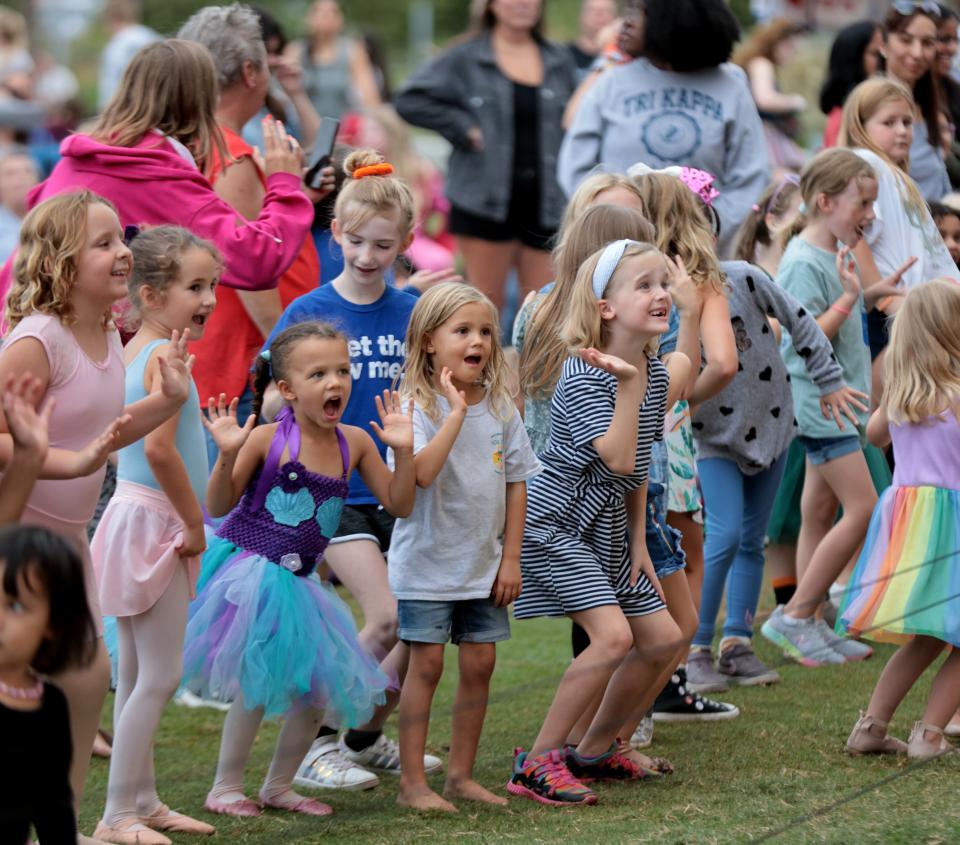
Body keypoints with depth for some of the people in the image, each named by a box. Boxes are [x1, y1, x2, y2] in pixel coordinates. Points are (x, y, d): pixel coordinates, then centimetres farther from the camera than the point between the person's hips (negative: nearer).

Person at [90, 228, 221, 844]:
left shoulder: (131, 351, 12)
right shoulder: (166, 355, -17)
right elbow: (159, 447, -27)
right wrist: (195, 522, -16)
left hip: (139, 520, 10)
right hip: (154, 524, -10)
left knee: (138, 674, 14)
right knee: (160, 677, -6)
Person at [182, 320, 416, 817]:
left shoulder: (354, 443, 0)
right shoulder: (268, 440, -14)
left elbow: (398, 505, 5)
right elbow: (219, 506, -9)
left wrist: (403, 451, -8)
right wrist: (228, 455, -25)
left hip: (295, 581, 6)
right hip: (246, 572, -6)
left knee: (319, 685, 7)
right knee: (257, 682, -8)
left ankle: (279, 785, 24)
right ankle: (226, 787, 8)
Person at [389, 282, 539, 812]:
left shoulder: (500, 407, 3)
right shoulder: (418, 406, -12)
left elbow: (516, 484, 8)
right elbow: (422, 472, -29)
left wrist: (510, 558, 3)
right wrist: (456, 411, -27)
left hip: (483, 564, 5)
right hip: (427, 562, -5)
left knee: (480, 663, 7)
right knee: (427, 663, -4)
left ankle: (461, 775, 18)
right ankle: (412, 782, 2)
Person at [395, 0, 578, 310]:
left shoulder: (559, 61, 12)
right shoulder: (465, 59, 3)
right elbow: (410, 100, -1)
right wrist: (462, 128, -8)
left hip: (546, 203, 3)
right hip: (485, 203, -3)